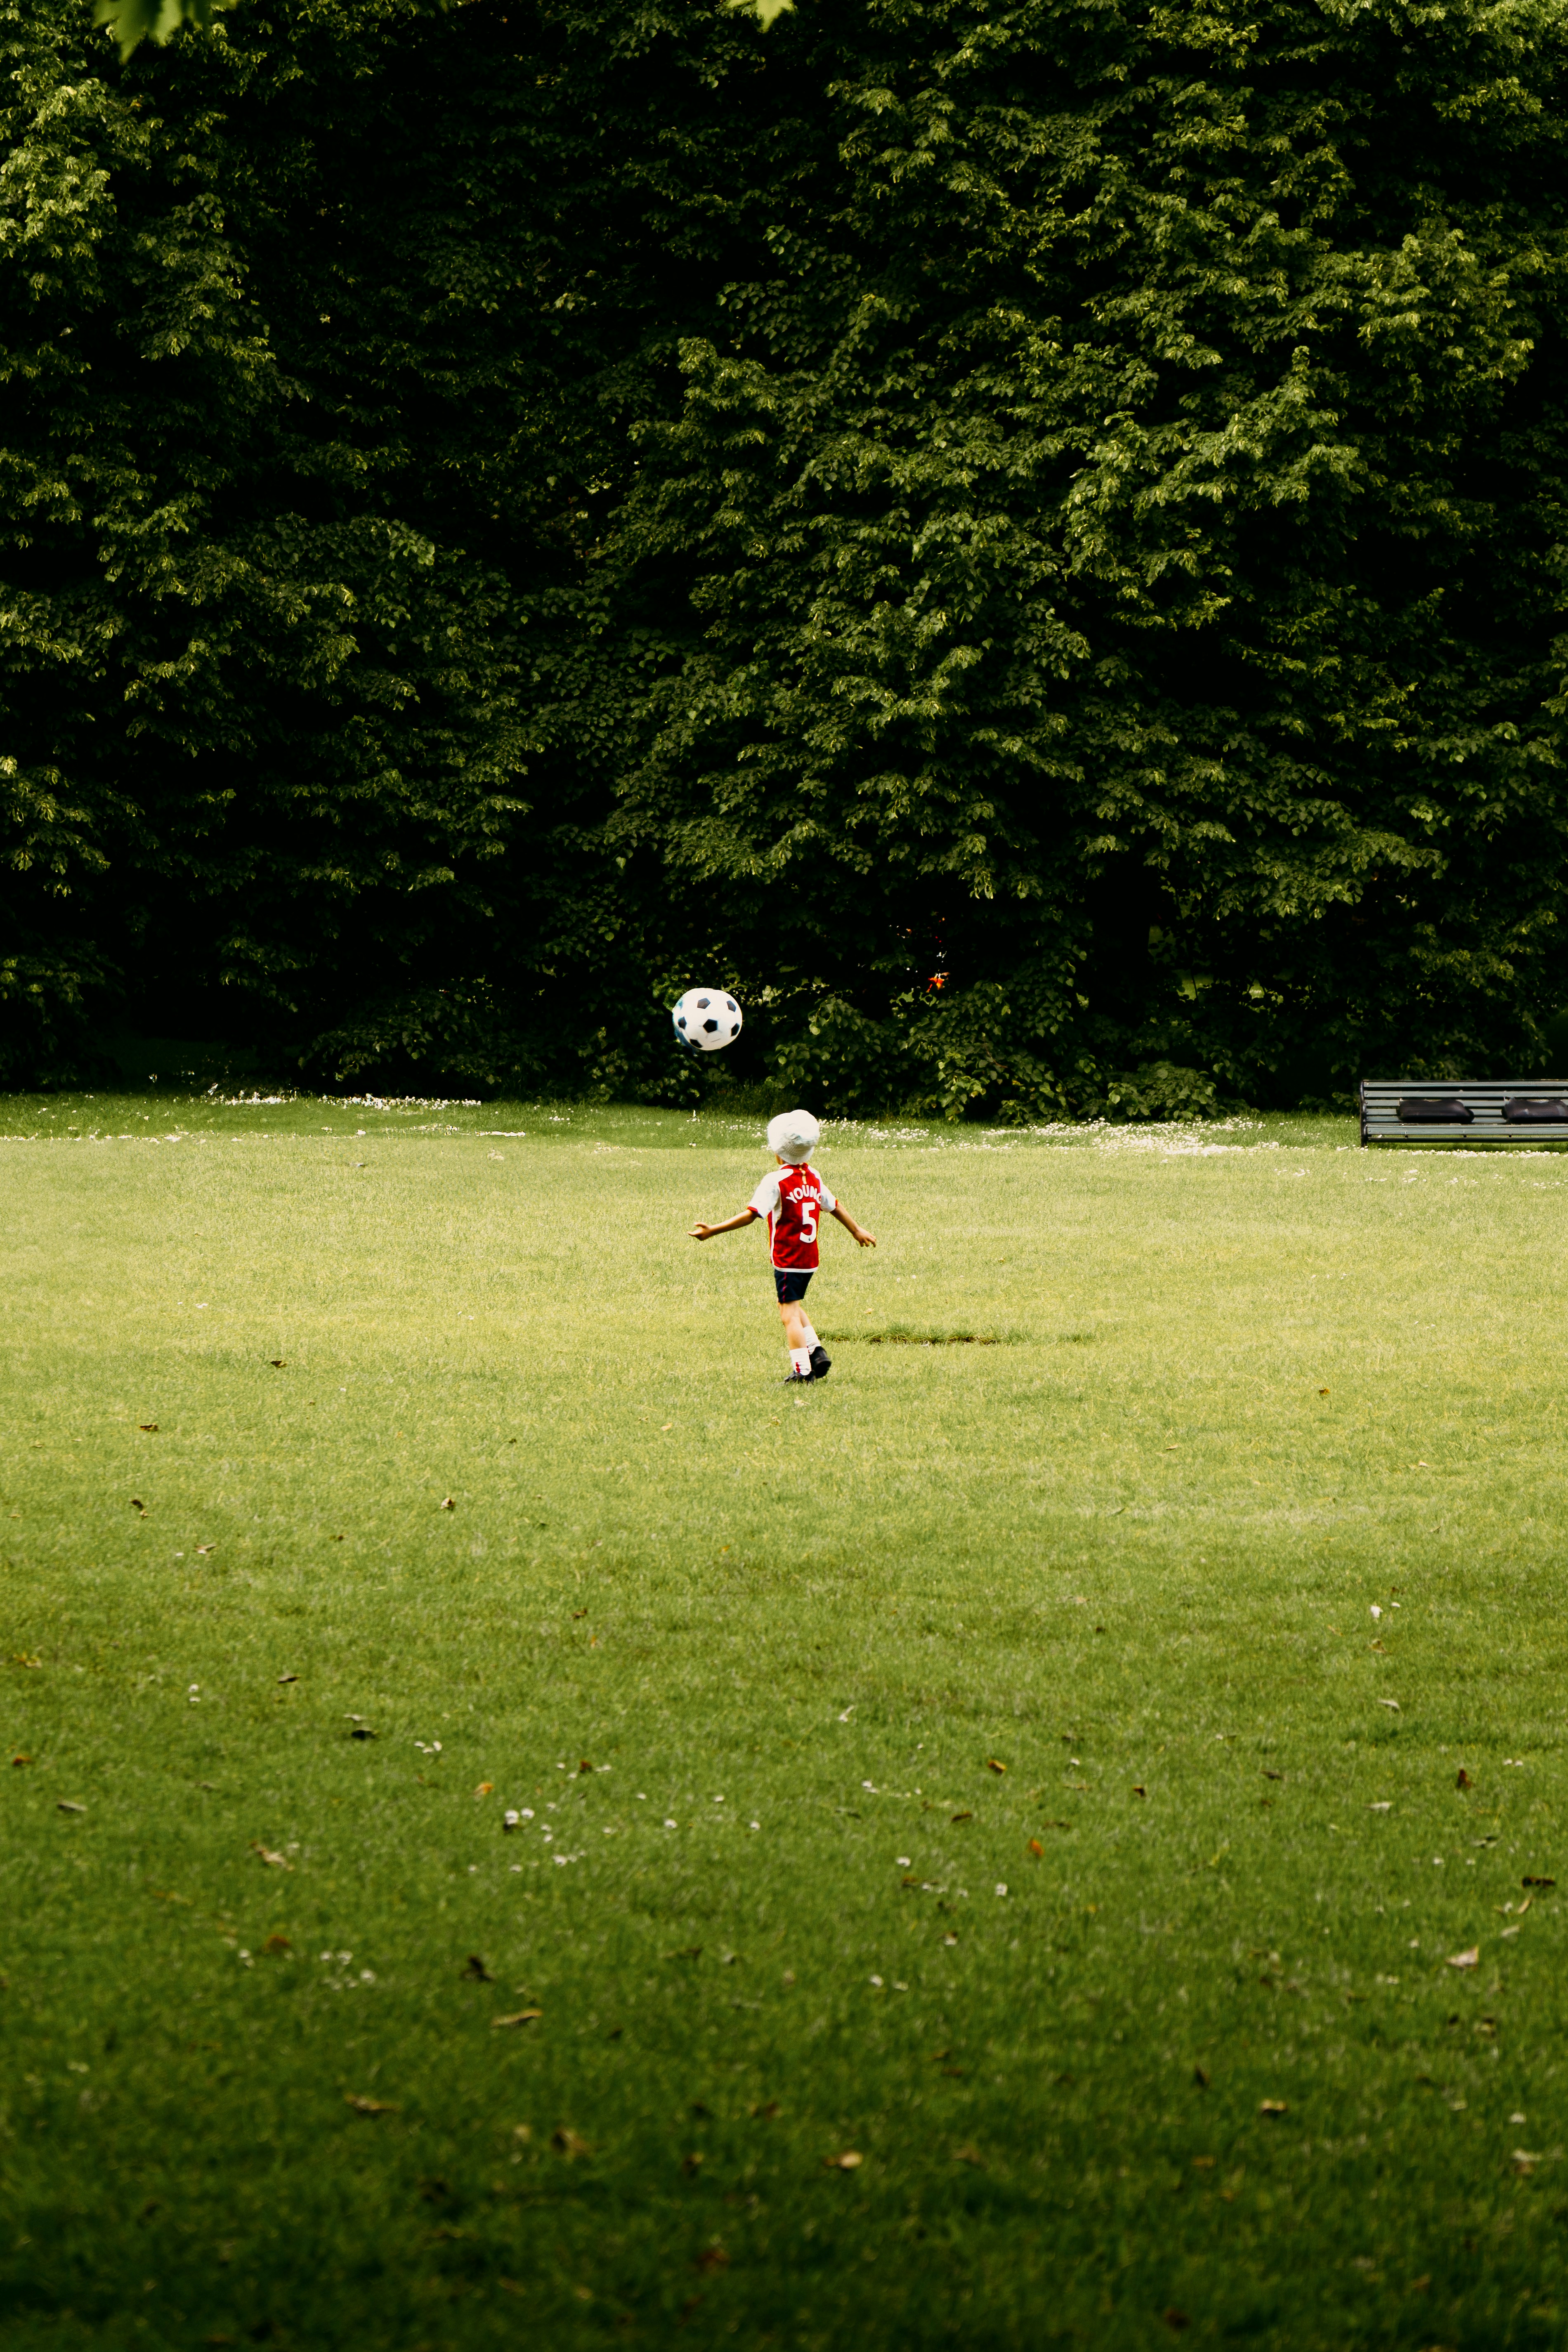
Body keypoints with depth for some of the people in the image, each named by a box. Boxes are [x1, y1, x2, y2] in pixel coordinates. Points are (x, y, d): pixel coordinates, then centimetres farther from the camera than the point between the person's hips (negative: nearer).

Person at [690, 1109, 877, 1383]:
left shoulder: (776, 1182, -15)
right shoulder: (814, 1178, 6)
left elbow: (751, 1214, -23)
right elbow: (834, 1206, 19)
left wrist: (712, 1231, -24)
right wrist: (857, 1231, 35)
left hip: (787, 1259, -7)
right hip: (810, 1259, 7)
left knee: (790, 1314, -2)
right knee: (796, 1307, 23)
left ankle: (802, 1371, -3)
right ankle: (817, 1353, 14)